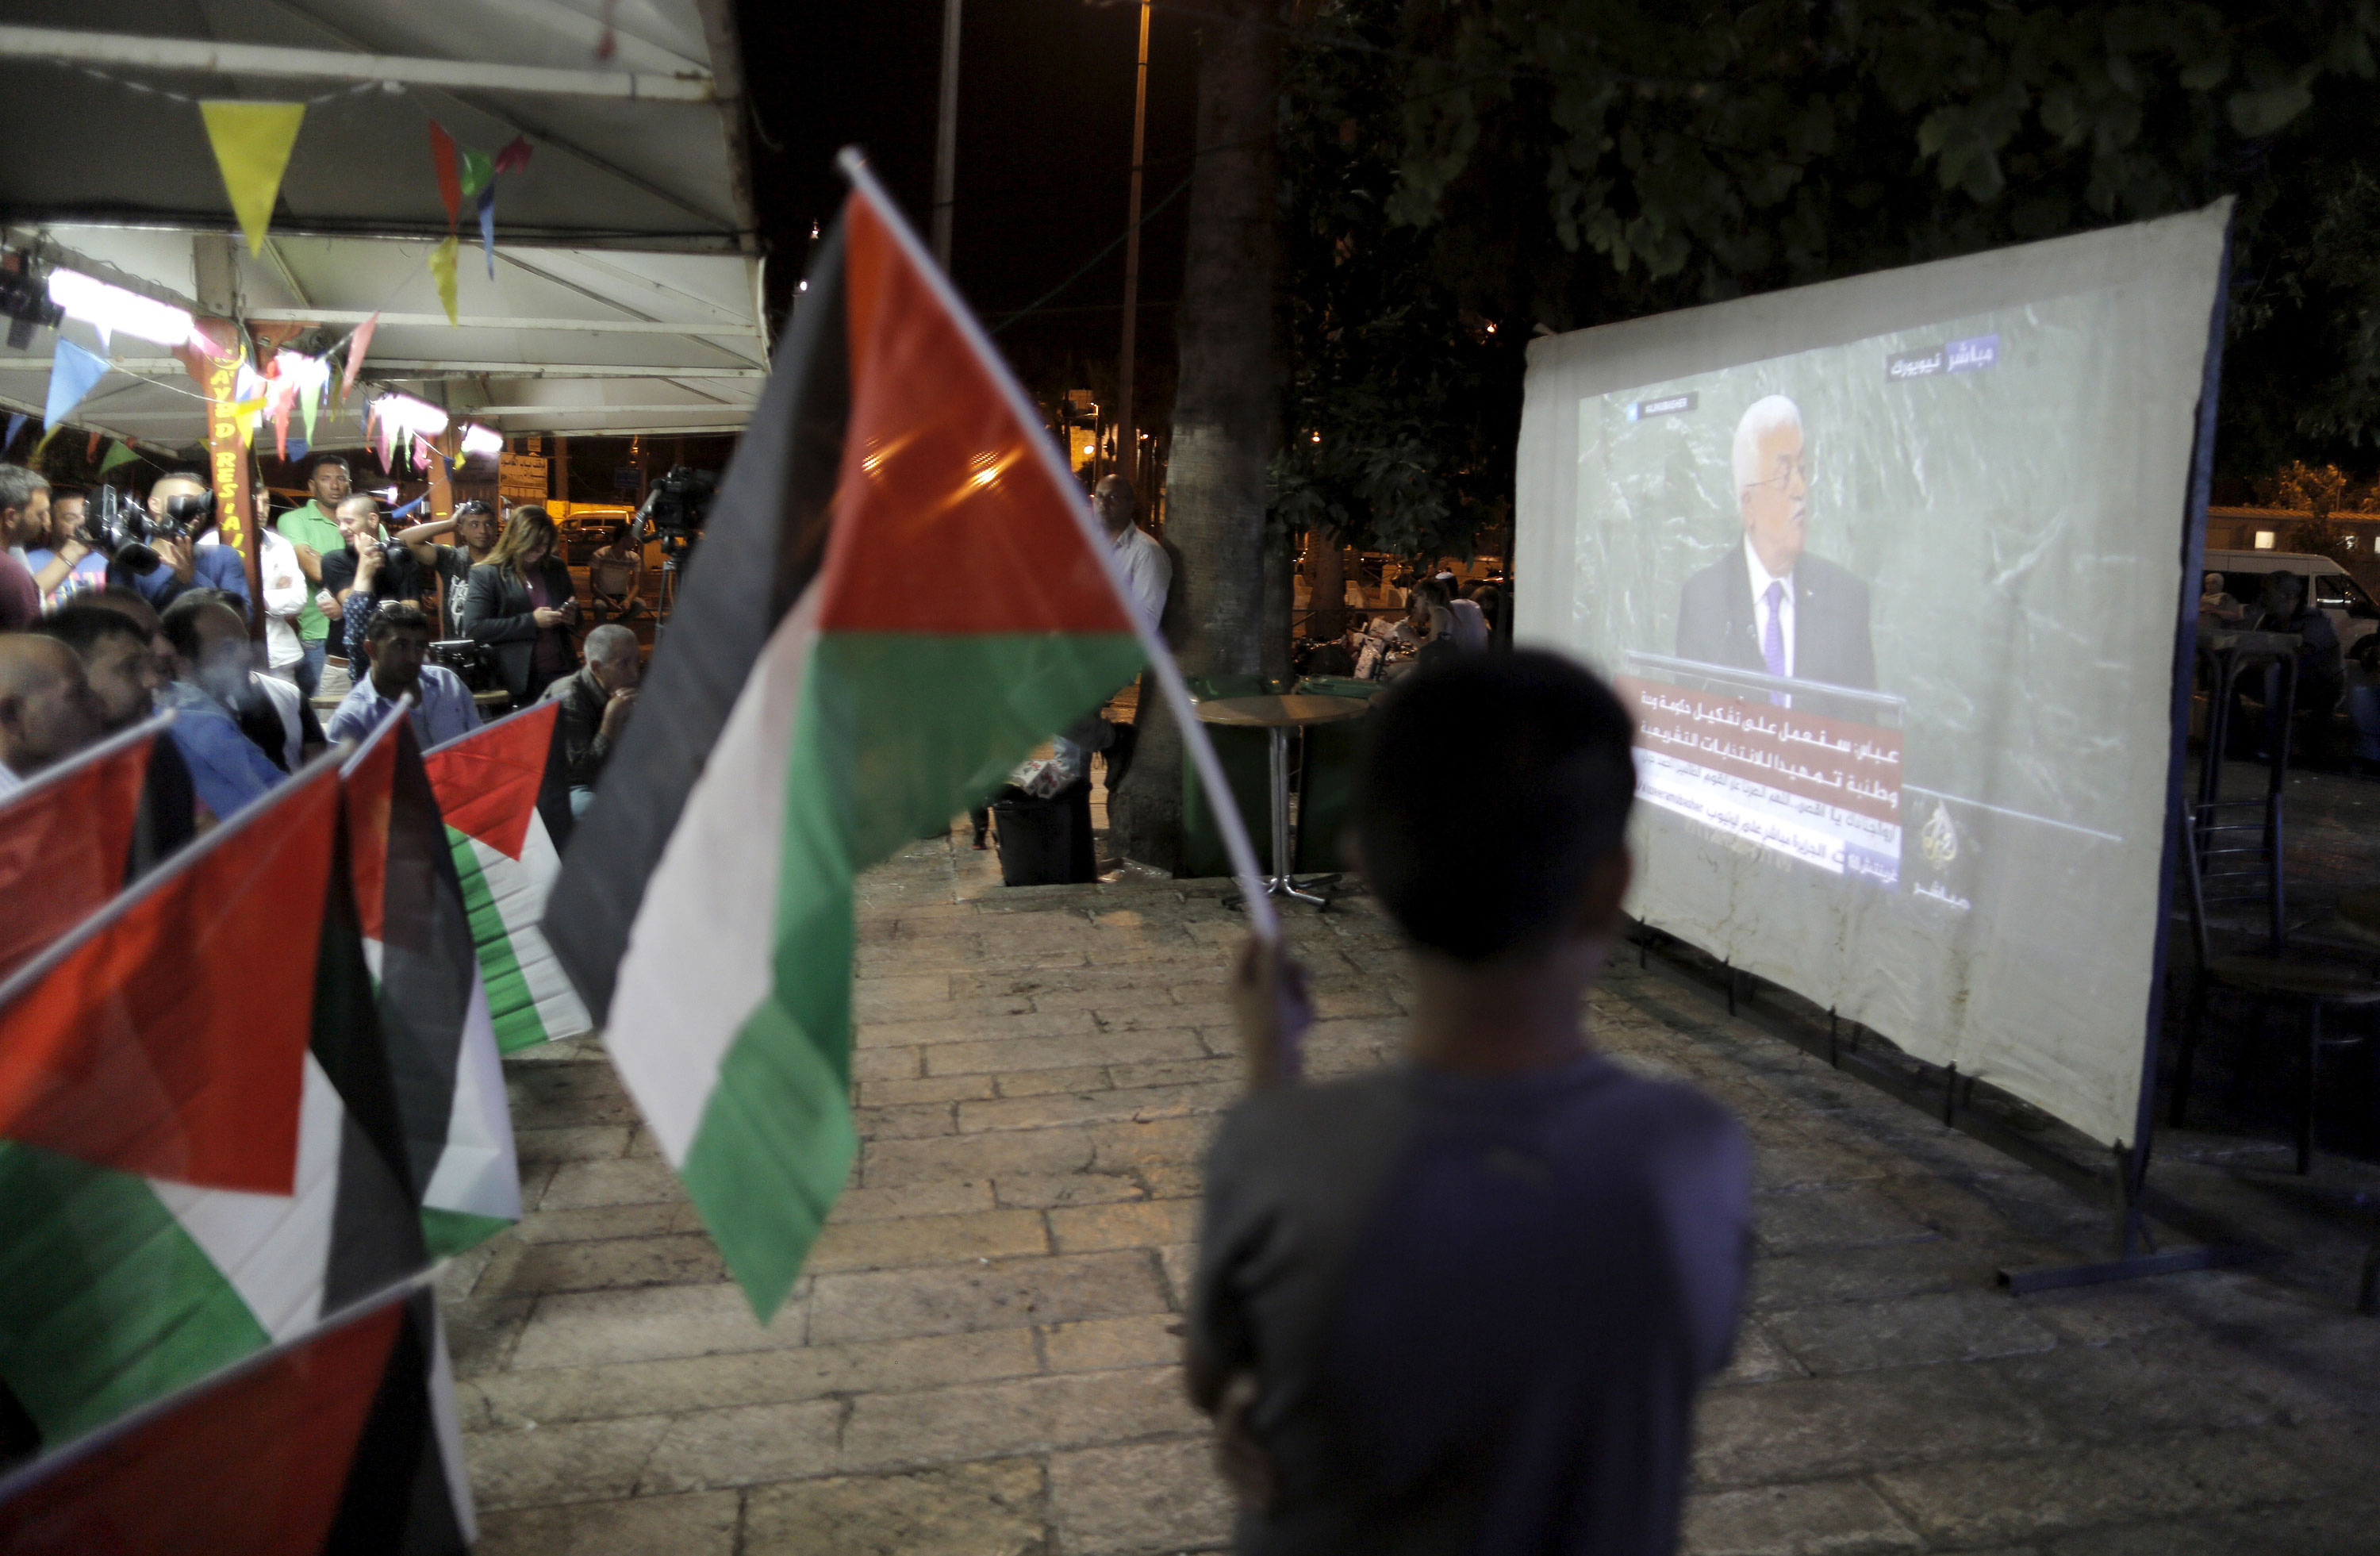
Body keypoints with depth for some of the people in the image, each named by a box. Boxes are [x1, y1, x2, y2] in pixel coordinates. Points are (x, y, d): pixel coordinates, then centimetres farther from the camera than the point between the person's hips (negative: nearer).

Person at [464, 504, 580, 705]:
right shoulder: (486, 574, -4)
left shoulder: (556, 567, 10)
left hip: (562, 673, 4)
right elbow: (474, 627, -12)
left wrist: (572, 616, -3)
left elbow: (574, 608, 23)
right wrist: (531, 622, -16)